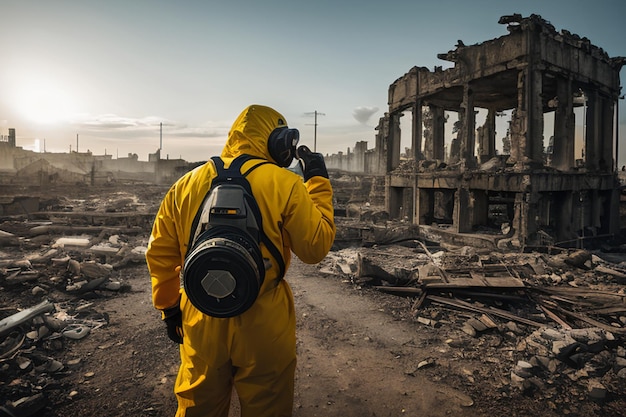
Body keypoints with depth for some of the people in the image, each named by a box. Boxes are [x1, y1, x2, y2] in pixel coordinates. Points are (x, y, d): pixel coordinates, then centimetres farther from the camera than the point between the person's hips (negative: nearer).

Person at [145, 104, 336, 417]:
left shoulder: (187, 183, 1)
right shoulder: (284, 183, -12)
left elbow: (160, 253, 5)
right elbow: (315, 248, -7)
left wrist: (169, 306, 17)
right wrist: (318, 182, 1)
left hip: (201, 320, 4)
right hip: (263, 323, -3)